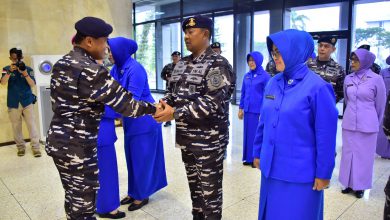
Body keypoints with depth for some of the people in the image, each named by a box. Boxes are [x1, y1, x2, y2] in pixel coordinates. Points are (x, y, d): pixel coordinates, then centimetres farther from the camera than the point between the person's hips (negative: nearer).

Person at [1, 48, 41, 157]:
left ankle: (36, 147, 3)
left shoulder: (28, 69, 1)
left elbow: (33, 84, -7)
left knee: (31, 124, -2)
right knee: (16, 126, 8)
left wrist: (25, 74, -22)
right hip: (13, 103, 1)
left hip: (27, 102, -1)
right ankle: (20, 147, 20)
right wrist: (10, 71, -24)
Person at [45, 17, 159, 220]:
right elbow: (125, 104, -17)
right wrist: (154, 109, -6)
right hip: (77, 147, -9)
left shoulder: (61, 64, 8)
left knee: (73, 197, 22)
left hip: (57, 141, 9)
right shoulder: (91, 71, -20)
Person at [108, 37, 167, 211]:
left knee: (142, 158, 4)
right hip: (131, 121, 9)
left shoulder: (135, 69, -23)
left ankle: (142, 196, 20)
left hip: (144, 120, -8)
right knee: (132, 157, 16)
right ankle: (134, 192, 32)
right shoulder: (116, 68, 3)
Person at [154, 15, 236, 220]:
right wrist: (163, 103, -8)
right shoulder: (182, 64, 11)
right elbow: (173, 92, 15)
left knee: (210, 191, 6)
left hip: (209, 140, -7)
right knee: (194, 186, 21)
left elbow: (212, 103, -21)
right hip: (186, 138, 7)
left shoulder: (217, 64, -12)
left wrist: (175, 113, -23)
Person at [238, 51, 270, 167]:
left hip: (259, 111, -5)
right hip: (248, 110, 6)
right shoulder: (247, 76, 9)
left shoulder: (265, 76, -7)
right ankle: (248, 158, 24)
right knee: (248, 134, 11)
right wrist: (241, 108, 12)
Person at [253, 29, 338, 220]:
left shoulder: (317, 88, -15)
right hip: (271, 168, 6)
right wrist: (257, 152, 11)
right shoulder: (272, 83, 2)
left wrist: (323, 173, -9)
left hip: (300, 173, -5)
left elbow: (326, 136, -13)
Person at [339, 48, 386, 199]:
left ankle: (360, 185, 23)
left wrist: (375, 123, 10)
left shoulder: (376, 79, -8)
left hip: (367, 125, -3)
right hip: (349, 123, 4)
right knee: (348, 153, 10)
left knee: (364, 155, 8)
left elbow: (380, 105, 2)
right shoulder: (348, 79, 2)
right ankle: (349, 183, 25)